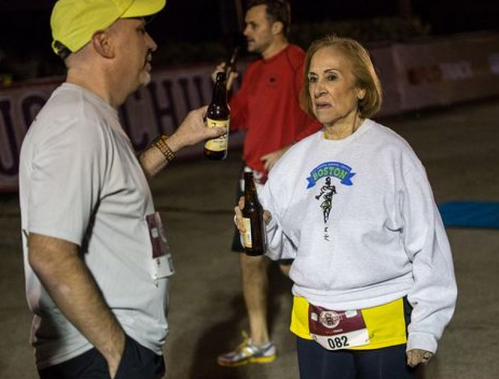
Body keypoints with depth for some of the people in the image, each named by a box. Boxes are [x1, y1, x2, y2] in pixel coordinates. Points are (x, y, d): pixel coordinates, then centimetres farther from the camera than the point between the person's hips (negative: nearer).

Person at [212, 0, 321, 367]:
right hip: (253, 177, 9)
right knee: (250, 258, 11)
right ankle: (259, 342, 22)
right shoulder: (254, 70, 14)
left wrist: (287, 152, -23)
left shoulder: (299, 63, -12)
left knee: (291, 264, -5)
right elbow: (237, 119, 20)